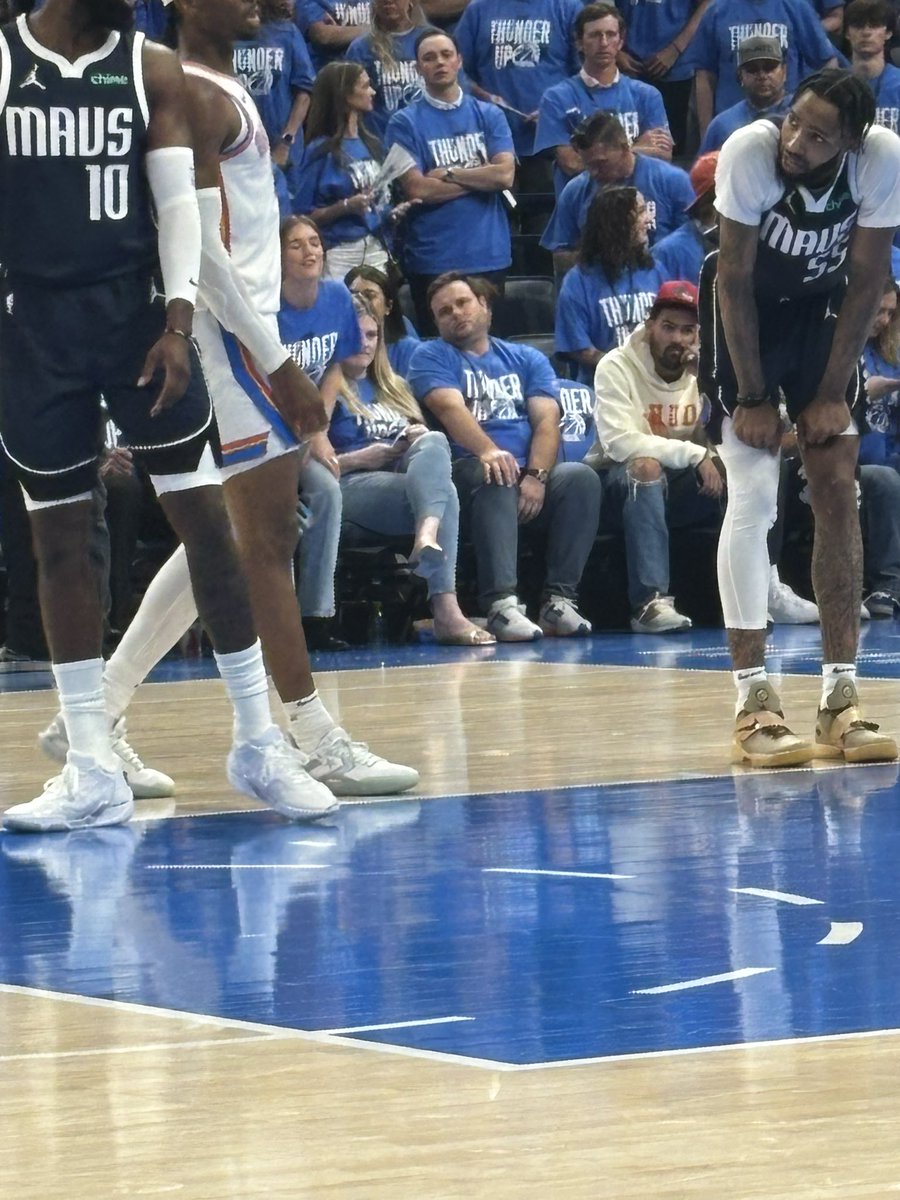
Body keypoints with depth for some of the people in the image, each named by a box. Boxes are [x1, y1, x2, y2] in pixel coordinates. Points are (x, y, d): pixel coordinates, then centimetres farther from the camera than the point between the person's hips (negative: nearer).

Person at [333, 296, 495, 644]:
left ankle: (428, 537, -59)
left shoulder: (392, 387, 33)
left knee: (434, 442, -32)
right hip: (354, 483, -6)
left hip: (408, 476, 6)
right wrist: (359, 458, -11)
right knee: (444, 493, -35)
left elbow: (428, 438, 30)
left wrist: (421, 436, 5)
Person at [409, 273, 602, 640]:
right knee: (496, 479, -38)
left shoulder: (527, 359, 22)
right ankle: (501, 604, -48)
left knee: (582, 477, -27)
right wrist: (487, 450, -30)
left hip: (533, 476, 3)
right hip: (466, 470, -3)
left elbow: (547, 420, 6)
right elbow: (451, 408, -9)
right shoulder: (432, 357, 12)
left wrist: (537, 475, -15)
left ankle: (559, 600, -30)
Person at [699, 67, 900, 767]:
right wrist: (753, 397, -19)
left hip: (821, 308, 3)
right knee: (753, 497, -12)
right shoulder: (750, 152, -31)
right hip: (746, 312, -3)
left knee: (839, 493, -3)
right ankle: (754, 702, -11)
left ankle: (841, 697, 0)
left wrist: (833, 391, -13)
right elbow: (735, 280, -21)